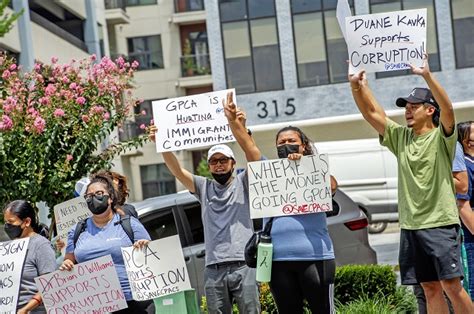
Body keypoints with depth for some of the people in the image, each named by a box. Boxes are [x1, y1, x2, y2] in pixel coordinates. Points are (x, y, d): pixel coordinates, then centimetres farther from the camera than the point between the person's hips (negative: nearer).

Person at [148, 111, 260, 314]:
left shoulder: (242, 183, 7)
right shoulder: (203, 187, 16)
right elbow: (177, 171, 4)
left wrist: (240, 129, -26)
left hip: (243, 265, -3)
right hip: (213, 270, 3)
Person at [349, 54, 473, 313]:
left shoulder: (441, 136, -3)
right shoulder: (400, 137, 12)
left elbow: (448, 109, -22)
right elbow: (371, 112, 6)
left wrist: (427, 75, -32)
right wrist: (357, 86, -9)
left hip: (441, 223, -5)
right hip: (410, 225, 5)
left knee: (451, 285, -9)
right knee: (430, 288, 7)